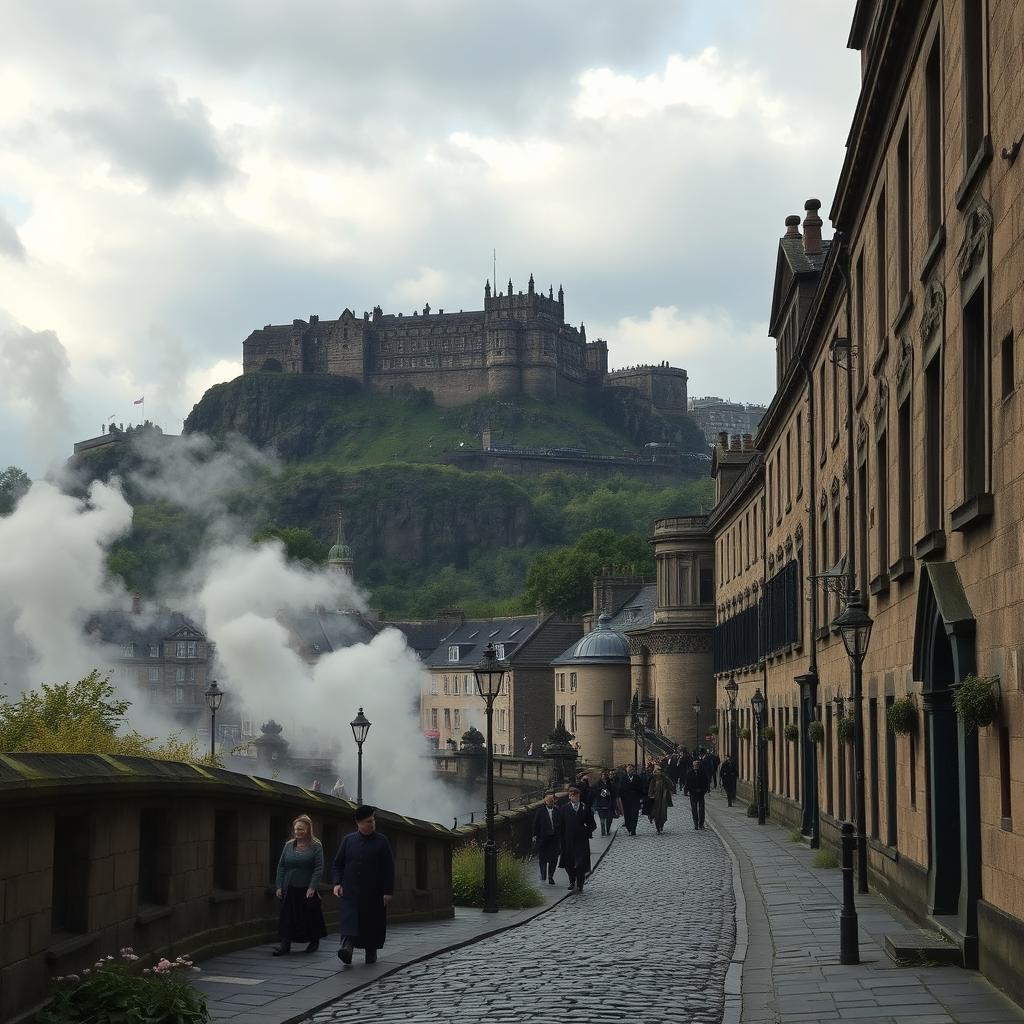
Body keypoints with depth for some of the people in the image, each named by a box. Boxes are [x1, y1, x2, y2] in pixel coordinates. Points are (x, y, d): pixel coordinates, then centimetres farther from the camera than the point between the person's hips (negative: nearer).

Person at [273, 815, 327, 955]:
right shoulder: (289, 845, 9)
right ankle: (285, 945, -5)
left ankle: (314, 942, 26)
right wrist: (279, 886, 3)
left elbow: (319, 868, -8)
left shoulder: (315, 846, -3)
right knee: (287, 917, -4)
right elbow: (281, 866, 10)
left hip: (308, 890, -3)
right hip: (290, 890, 3)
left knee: (311, 917, 8)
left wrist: (312, 887, -16)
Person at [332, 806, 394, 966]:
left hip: (374, 893, 0)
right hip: (351, 891, 0)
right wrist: (337, 883, -2)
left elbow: (389, 868, 0)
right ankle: (347, 945, -32)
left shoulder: (382, 841, 3)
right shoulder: (348, 840, 8)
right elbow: (338, 864, 13)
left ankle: (371, 952, 19)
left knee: (373, 923, 4)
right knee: (349, 918, -18)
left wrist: (388, 892, -7)